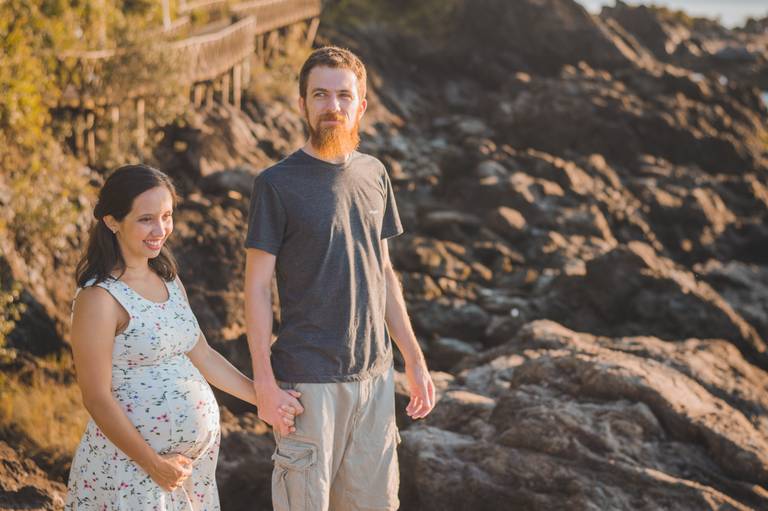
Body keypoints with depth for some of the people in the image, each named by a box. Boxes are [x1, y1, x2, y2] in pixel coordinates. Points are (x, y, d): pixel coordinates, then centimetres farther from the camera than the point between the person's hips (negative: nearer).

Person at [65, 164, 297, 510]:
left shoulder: (169, 281, 8)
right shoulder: (99, 298, -15)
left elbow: (202, 356, 15)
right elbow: (97, 398, -17)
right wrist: (154, 464, -16)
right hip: (131, 460, -7)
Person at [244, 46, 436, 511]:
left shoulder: (374, 175, 7)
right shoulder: (277, 184, -8)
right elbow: (257, 287, -8)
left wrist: (415, 360, 12)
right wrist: (264, 382, -13)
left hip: (375, 371, 5)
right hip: (308, 380, -5)